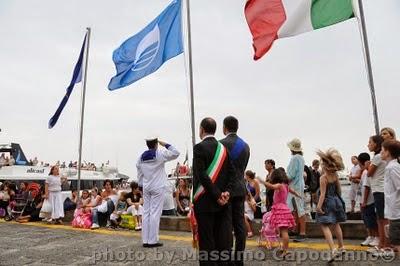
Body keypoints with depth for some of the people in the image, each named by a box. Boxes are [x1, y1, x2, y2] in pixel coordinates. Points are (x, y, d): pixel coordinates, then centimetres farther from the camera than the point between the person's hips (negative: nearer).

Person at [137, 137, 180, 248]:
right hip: (158, 187, -5)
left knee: (146, 213, 8)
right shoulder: (160, 154, -9)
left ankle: (145, 240, 12)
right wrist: (165, 145, 3)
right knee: (155, 213, -2)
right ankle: (153, 241, 1)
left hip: (146, 187, 5)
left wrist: (141, 186, 17)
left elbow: (139, 173, 10)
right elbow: (175, 153, -2)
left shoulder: (142, 156, 6)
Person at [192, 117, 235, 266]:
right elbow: (232, 173, 3)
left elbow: (201, 175, -18)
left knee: (207, 242, 4)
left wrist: (216, 195, -14)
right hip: (223, 203, 6)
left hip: (205, 202, -6)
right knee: (224, 240, 12)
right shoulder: (223, 148, 8)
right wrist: (226, 191, -4)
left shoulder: (200, 147, -11)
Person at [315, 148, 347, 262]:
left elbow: (323, 194, -22)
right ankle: (341, 247, 33)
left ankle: (333, 250, -16)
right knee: (336, 225, 21)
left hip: (327, 203, -8)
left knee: (325, 226, -5)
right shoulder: (335, 175, 1)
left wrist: (319, 206, -21)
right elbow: (339, 189, 11)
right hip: (336, 201, 8)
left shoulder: (323, 178, -19)